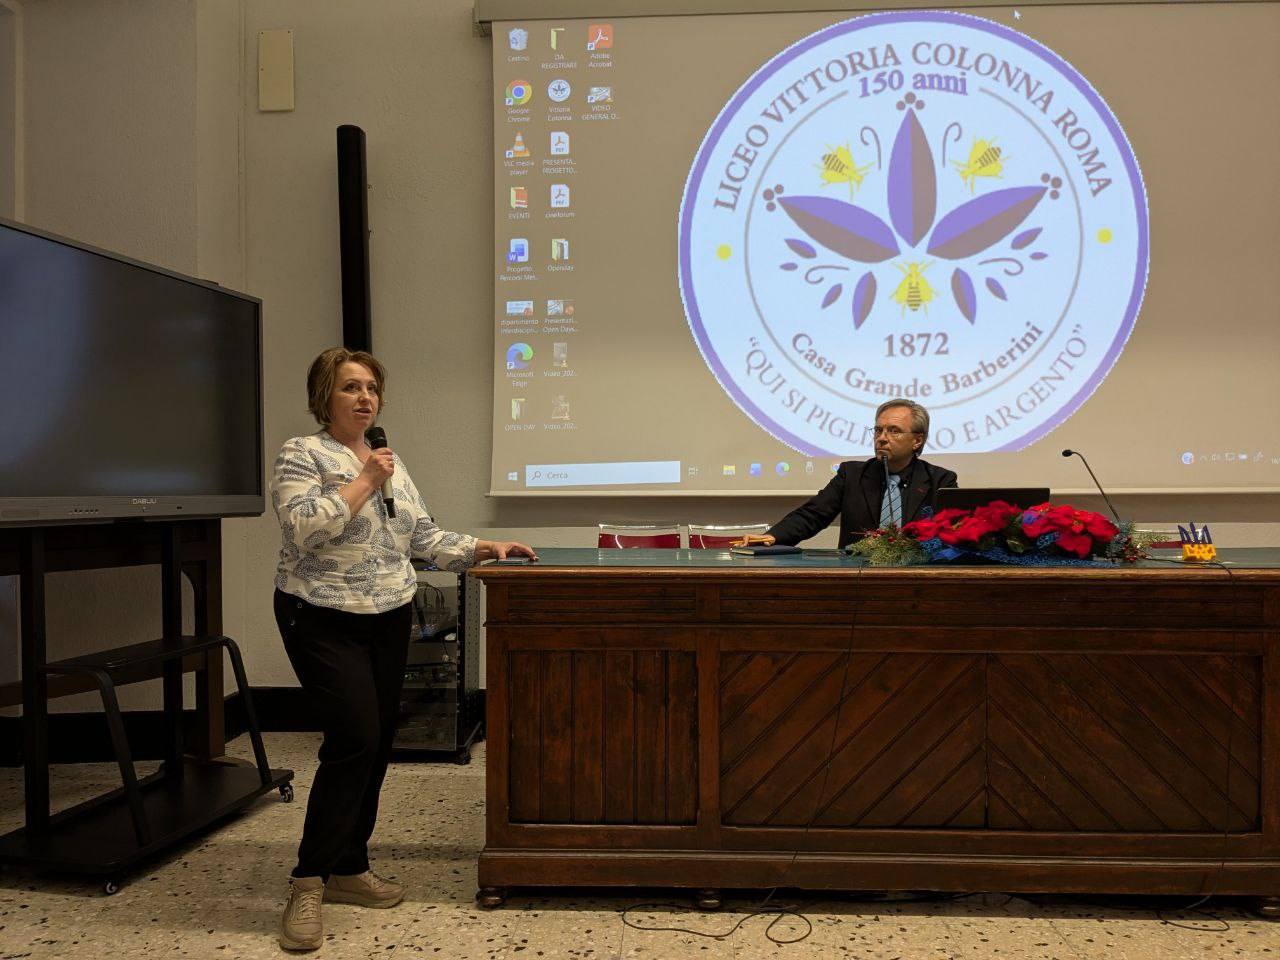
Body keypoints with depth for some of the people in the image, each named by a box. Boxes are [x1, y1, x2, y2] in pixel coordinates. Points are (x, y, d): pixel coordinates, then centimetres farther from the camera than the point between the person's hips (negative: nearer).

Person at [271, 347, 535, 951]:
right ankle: (308, 883, -1)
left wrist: (482, 549, 4)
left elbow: (423, 537, 14)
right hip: (326, 623, -7)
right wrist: (364, 483, -18)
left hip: (389, 622, 7)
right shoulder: (301, 455, -6)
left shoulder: (390, 462, 13)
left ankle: (348, 869, 22)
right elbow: (302, 528, -21)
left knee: (376, 745, 9)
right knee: (355, 741, -14)